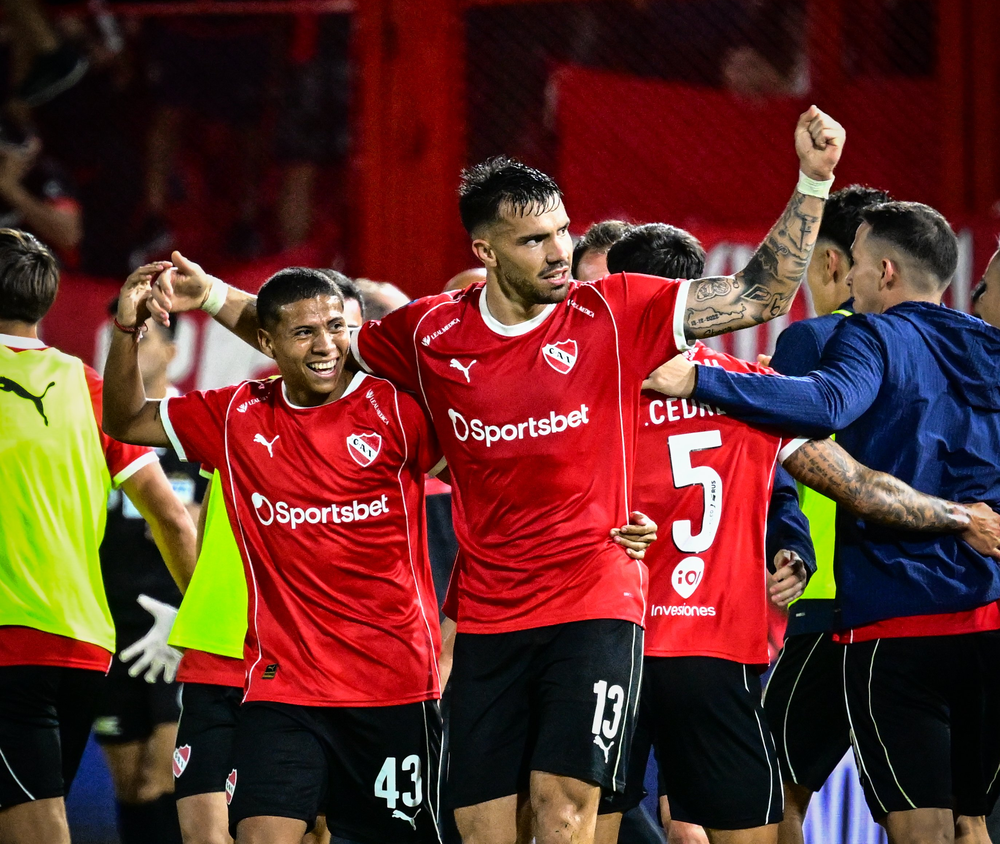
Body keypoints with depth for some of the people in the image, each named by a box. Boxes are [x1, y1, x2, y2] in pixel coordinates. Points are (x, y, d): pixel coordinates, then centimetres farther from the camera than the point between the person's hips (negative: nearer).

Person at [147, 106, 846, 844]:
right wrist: (214, 296, 10)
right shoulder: (431, 333, 3)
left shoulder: (614, 313, -3)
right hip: (486, 615, 3)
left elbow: (760, 296, -3)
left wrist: (814, 181, -11)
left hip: (594, 609, -3)